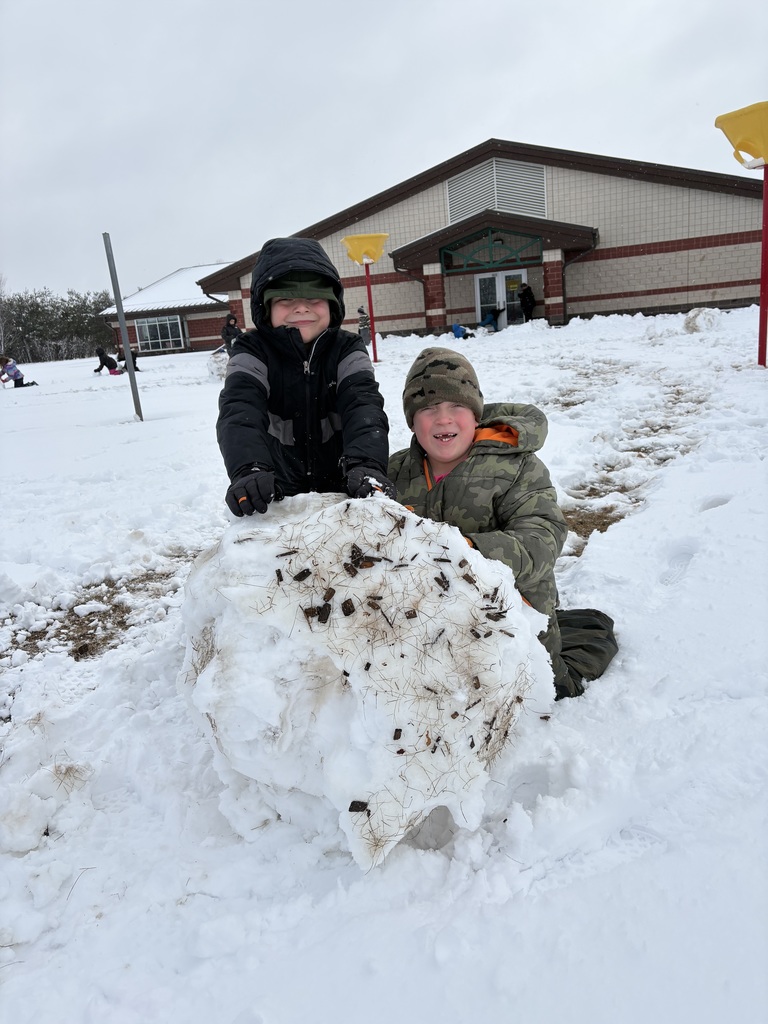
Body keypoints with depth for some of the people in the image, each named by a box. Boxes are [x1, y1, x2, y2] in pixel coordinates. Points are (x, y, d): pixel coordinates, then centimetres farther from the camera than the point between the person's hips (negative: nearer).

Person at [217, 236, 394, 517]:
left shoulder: (347, 350, -5)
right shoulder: (253, 353, -8)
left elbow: (363, 405, -22)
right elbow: (240, 410, -26)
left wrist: (366, 463, -45)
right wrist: (248, 469, -48)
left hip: (344, 490, 1)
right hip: (275, 496, 0)